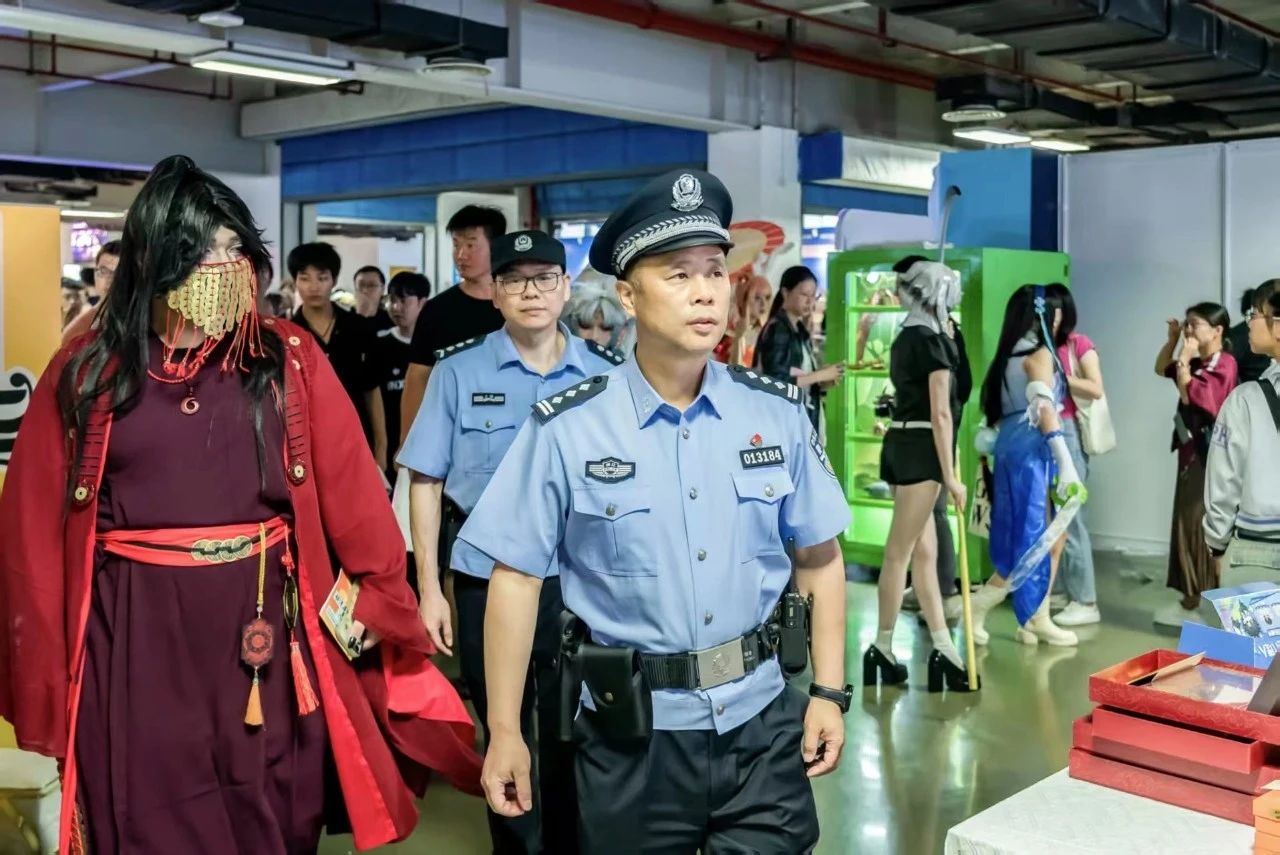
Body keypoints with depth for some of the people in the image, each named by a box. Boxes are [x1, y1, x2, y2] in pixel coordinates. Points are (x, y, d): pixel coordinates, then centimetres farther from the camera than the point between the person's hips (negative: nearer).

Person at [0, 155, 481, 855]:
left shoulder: (289, 360, 1)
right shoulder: (86, 371, 1)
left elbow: (351, 489, -1)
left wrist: (372, 601, -5)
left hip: (263, 628, 1)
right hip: (134, 639, 0)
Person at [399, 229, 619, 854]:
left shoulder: (605, 375, -1)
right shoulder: (457, 372, -3)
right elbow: (426, 483, -1)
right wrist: (429, 589, -3)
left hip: (580, 584, 0)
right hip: (487, 584, 0)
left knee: (573, 739, 9)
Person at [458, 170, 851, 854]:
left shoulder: (778, 413, -1)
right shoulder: (565, 429, -10)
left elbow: (819, 558, 7)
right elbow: (517, 577, -6)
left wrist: (828, 692, 3)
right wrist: (504, 733, -6)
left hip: (760, 722, 2)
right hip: (633, 737, -2)